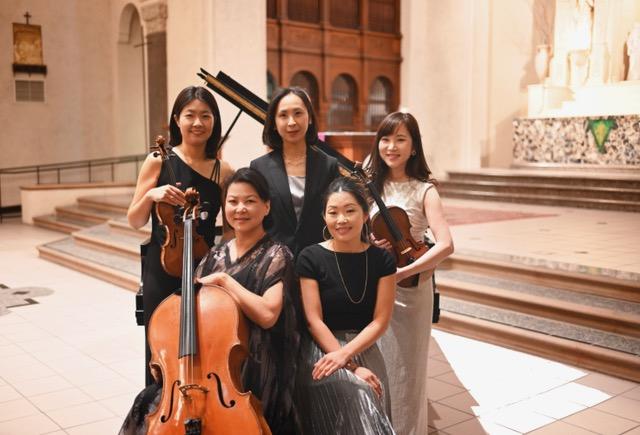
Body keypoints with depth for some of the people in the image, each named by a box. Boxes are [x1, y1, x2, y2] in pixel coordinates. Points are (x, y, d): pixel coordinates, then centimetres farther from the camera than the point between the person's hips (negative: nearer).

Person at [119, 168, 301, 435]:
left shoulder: (276, 256, -7)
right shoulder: (215, 256, 11)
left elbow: (267, 315, -22)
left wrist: (224, 280, -15)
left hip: (252, 375, -6)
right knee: (150, 402, -16)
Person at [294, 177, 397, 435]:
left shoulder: (381, 259, 1)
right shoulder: (310, 258, -6)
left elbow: (380, 321, -1)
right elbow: (314, 321, -9)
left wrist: (345, 354, -17)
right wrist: (352, 366, -16)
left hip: (364, 349, 3)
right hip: (321, 350, -3)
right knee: (358, 395, -28)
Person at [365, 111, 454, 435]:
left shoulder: (423, 190, -7)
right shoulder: (369, 184, 2)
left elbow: (445, 245, -18)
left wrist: (402, 272, -23)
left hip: (409, 290, -3)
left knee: (403, 367, 7)